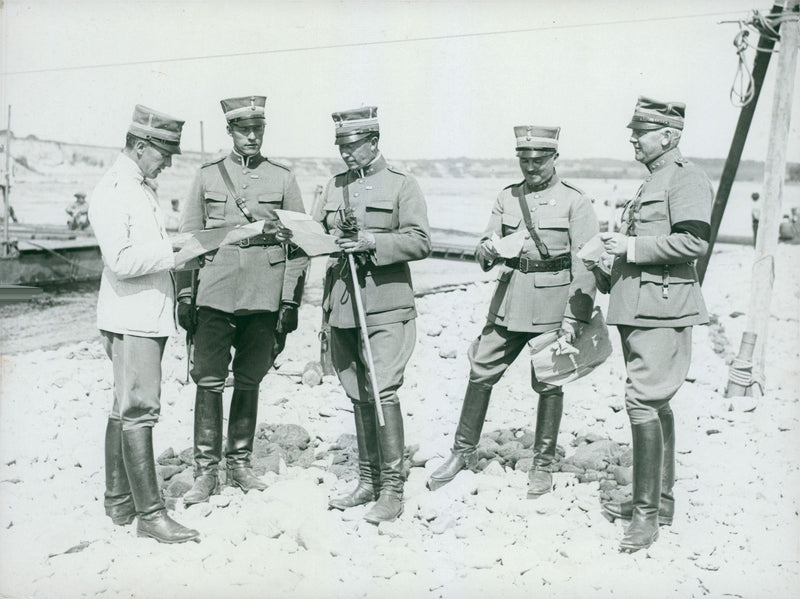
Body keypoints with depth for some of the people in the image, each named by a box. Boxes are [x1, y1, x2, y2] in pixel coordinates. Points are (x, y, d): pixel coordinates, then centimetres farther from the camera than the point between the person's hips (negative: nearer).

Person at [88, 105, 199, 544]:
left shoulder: (141, 189, 18)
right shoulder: (111, 192, -12)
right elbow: (121, 260, -22)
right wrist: (177, 248, -20)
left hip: (149, 317, 10)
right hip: (131, 320, -10)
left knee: (126, 410, 14)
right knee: (139, 411, -8)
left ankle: (118, 502, 24)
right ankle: (150, 514, -3)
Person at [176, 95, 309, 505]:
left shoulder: (283, 179, 6)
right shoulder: (207, 176, 8)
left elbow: (298, 245, 5)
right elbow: (188, 239, 10)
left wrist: (291, 302, -1)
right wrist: (184, 295, 3)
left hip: (264, 299, 0)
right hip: (215, 296, 0)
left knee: (249, 382, 9)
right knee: (209, 381, -2)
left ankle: (239, 463, 22)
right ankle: (206, 471, 8)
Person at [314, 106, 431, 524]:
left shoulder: (402, 185, 1)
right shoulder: (334, 187, 16)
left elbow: (419, 242, -7)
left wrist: (372, 242, -18)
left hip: (385, 306, -5)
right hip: (342, 306, 5)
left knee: (383, 393, -10)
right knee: (358, 396, 11)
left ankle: (392, 489, -1)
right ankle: (367, 481, 22)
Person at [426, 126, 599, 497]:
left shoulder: (575, 202, -4)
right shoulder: (506, 198, 9)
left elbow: (585, 267, -8)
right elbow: (483, 253, 8)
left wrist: (573, 319, -15)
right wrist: (489, 251, -17)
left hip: (552, 304, -4)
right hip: (509, 302, 4)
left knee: (548, 383, 5)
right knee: (481, 372, 5)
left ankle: (543, 465, 21)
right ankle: (464, 452, 21)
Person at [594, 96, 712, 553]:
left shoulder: (686, 178, -9)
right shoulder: (654, 181, 21)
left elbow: (695, 242, -21)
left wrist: (632, 246, -18)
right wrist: (619, 248, 16)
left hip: (663, 310, -10)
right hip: (642, 309, 10)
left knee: (643, 402, -13)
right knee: (655, 404, 14)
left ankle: (647, 513, -5)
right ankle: (661, 500, 25)